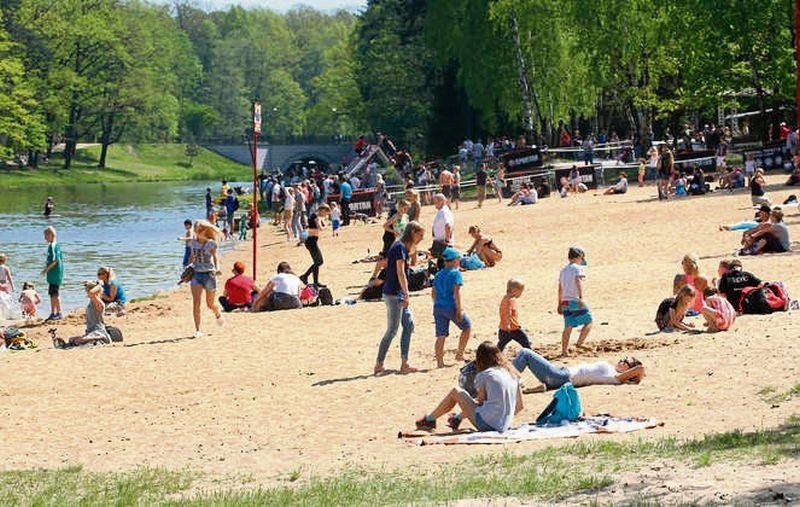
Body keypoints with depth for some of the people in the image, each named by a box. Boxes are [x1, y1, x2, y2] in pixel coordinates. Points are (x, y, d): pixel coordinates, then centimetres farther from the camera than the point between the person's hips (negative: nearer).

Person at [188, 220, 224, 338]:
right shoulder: (193, 243, 5)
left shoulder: (211, 244, -5)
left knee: (210, 304, 9)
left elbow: (215, 258, -4)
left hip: (209, 274, -3)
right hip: (196, 274, 3)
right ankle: (197, 330, -7)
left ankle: (218, 314, 45)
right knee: (196, 303, -11)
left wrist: (217, 268, -22)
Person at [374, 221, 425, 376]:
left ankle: (404, 364, 10)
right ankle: (378, 365, 3)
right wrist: (406, 295, -20)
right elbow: (400, 273, -20)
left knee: (409, 325, 9)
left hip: (398, 294, 10)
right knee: (392, 330, -4)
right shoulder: (400, 247, -16)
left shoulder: (404, 247, 13)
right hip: (394, 294, -10)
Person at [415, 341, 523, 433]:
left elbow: (480, 401, 5)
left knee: (456, 392, 12)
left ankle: (429, 419, 26)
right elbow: (520, 407, 12)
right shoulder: (513, 375, 11)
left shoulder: (484, 375, -5)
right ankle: (457, 418, 50)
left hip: (486, 424, -6)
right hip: (504, 427, 6)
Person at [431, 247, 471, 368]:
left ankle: (439, 362, 3)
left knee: (441, 336, 6)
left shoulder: (438, 274, 13)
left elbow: (433, 293, 14)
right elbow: (456, 292, -16)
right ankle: (460, 354, 14)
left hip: (438, 307, 6)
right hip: (451, 307, -6)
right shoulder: (455, 273, -8)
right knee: (467, 327, 15)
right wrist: (459, 310, -15)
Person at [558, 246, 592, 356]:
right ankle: (579, 343, -3)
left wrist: (560, 304, 24)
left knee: (568, 326, 8)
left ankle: (564, 350, 4)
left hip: (565, 301, 7)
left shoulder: (563, 270, 17)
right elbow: (578, 281, -21)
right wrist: (581, 298, -28)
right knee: (588, 322, 7)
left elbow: (560, 288, 19)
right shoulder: (578, 268, -5)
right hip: (575, 301, -7)